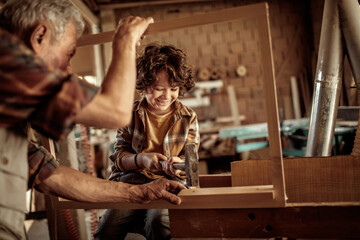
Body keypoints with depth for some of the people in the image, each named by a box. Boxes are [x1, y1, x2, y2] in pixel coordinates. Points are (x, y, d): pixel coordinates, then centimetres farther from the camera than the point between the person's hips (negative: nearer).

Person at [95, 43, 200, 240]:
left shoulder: (188, 117, 9)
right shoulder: (130, 114, 8)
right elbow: (118, 156, 6)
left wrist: (179, 164, -18)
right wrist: (141, 159, -16)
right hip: (131, 181, 1)